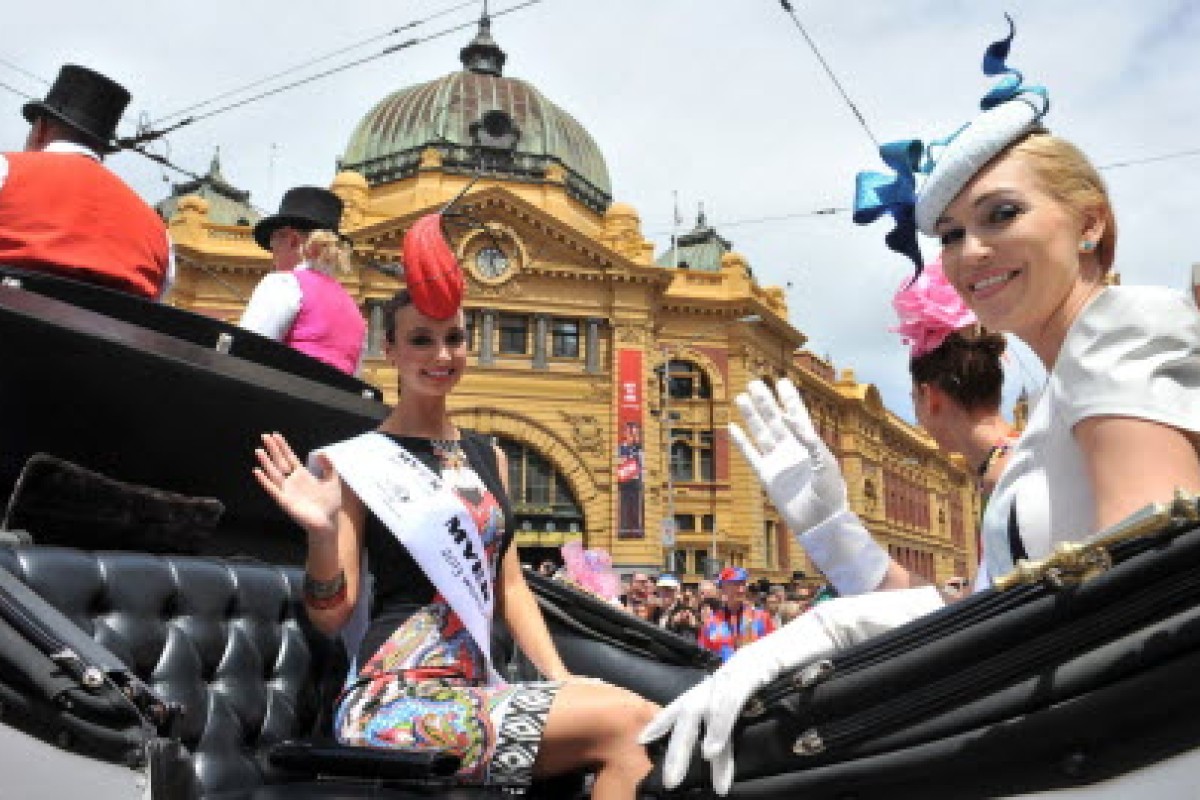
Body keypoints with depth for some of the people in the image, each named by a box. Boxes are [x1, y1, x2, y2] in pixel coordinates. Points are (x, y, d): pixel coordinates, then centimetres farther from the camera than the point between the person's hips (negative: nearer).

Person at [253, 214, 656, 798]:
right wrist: (322, 534, -23)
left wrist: (561, 679, 4)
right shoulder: (359, 460, -3)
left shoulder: (488, 458, 15)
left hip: (474, 690, 6)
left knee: (642, 721, -18)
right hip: (393, 698, -6)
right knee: (622, 724, -21)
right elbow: (332, 617, -4)